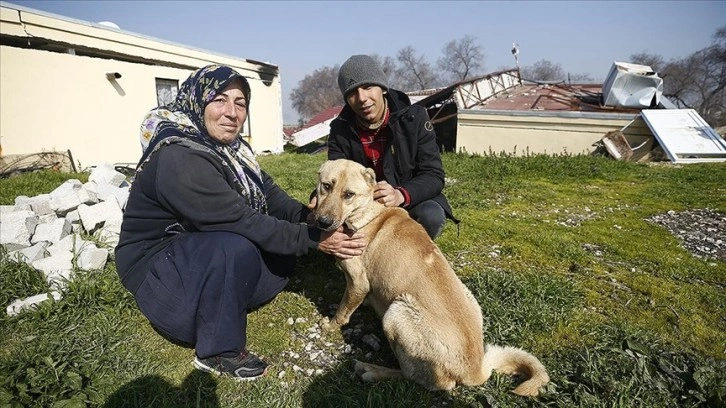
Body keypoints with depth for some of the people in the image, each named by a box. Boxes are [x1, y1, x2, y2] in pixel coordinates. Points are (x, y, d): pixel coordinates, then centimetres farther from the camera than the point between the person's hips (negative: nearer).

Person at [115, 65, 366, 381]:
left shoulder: (228, 145, -1)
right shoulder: (180, 159, -28)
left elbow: (268, 194, -5)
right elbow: (243, 221, -32)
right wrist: (313, 239, -30)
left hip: (200, 247, 8)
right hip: (156, 262, -8)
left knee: (281, 249, -2)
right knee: (237, 249, -34)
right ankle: (218, 351, -12)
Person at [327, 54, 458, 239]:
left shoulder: (414, 117, -12)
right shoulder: (340, 130, -6)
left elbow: (434, 175, -16)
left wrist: (401, 195, -37)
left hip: (411, 203, -1)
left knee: (431, 215, -33)